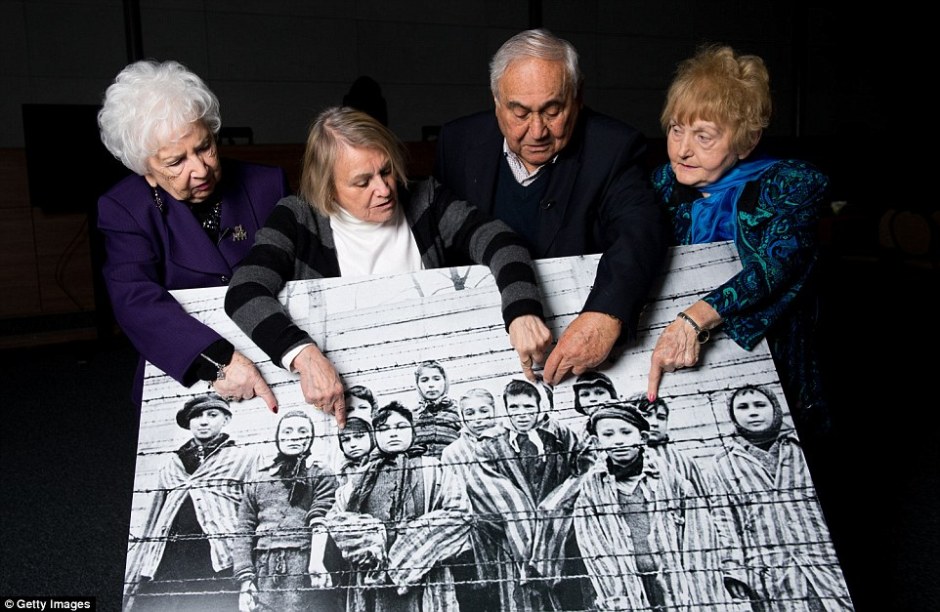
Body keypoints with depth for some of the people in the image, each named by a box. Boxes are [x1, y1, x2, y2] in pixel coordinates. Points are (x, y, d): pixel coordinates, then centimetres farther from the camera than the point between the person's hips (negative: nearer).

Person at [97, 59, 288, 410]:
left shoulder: (267, 185, 3)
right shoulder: (123, 209, -3)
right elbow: (135, 300, -18)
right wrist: (216, 359, -33)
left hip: (277, 370, 1)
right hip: (182, 381, 0)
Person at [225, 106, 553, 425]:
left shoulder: (424, 203, -1)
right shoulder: (298, 220, -9)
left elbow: (495, 239, -11)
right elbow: (245, 293, -22)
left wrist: (523, 312, -31)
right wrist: (304, 354, -39)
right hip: (341, 386, 0)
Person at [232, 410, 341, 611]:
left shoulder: (322, 476, 10)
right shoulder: (257, 480, 18)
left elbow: (320, 521, -6)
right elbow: (244, 533, 12)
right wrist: (245, 579, 0)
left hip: (306, 574, -2)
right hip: (264, 575, 3)